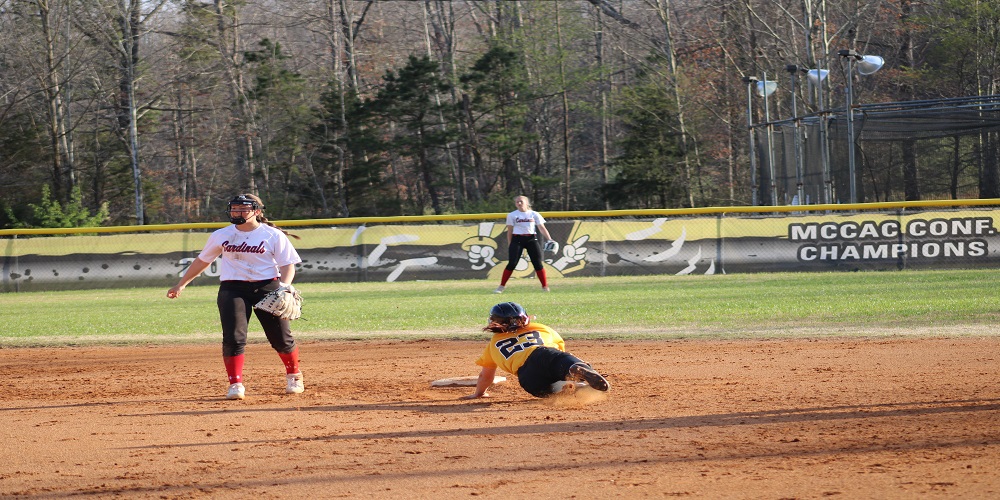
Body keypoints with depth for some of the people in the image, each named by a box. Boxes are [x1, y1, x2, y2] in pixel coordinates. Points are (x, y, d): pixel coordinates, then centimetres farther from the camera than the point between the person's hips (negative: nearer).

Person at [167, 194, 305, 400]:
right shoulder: (221, 236, 9)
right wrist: (181, 284, 20)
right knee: (233, 337, -14)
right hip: (232, 290, 2)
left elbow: (288, 265, -1)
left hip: (267, 288, -2)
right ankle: (235, 384, -6)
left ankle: (294, 376, 25)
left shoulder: (273, 235, 0)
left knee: (281, 337, 1)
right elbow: (203, 260, 19)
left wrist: (284, 286, -20)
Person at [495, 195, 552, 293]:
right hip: (517, 240, -1)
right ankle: (502, 286, -1)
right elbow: (509, 231, 7)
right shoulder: (512, 215, 5)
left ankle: (545, 286, 5)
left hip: (531, 240, 1)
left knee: (538, 263, -2)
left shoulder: (534, 214, 8)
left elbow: (542, 228, 6)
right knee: (512, 263, -9)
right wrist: (509, 245, 2)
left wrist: (549, 240, -6)